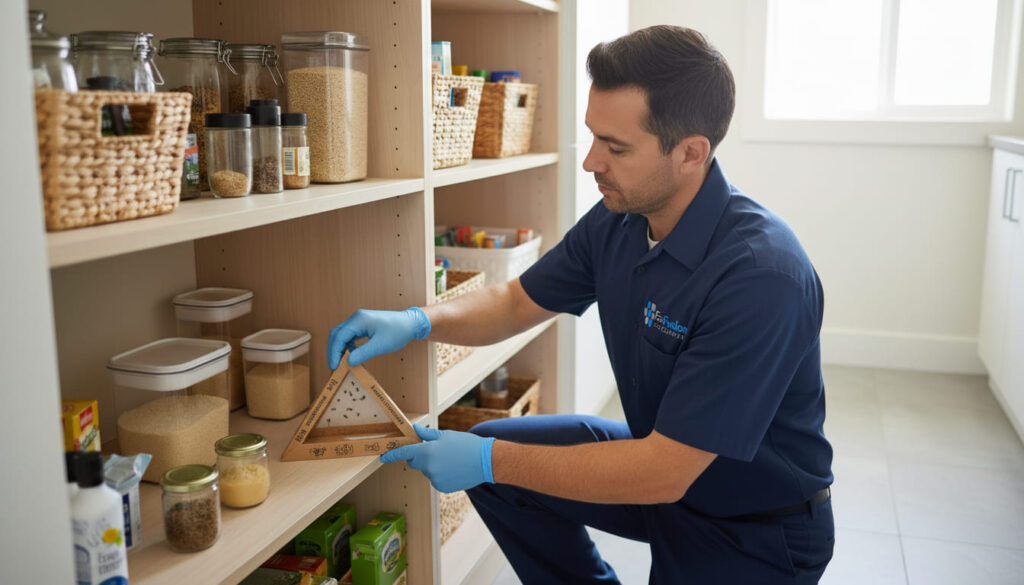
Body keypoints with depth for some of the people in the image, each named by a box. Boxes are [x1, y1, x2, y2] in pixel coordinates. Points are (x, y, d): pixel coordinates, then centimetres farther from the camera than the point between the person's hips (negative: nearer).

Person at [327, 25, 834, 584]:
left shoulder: (762, 275, -31)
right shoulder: (618, 218, -7)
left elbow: (662, 473, -29)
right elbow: (517, 301, 7)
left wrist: (489, 460, -24)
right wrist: (418, 320, -12)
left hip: (759, 526, -7)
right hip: (662, 457, 7)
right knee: (489, 443, 0)